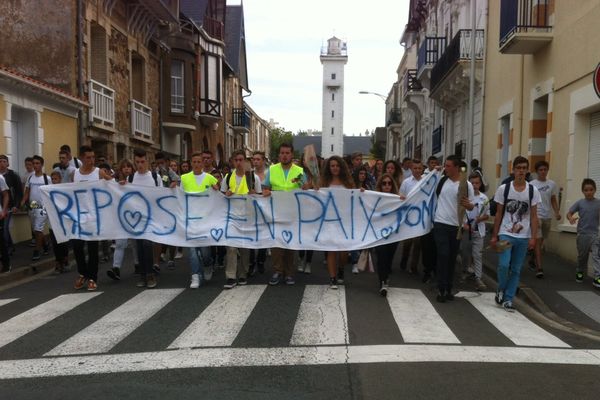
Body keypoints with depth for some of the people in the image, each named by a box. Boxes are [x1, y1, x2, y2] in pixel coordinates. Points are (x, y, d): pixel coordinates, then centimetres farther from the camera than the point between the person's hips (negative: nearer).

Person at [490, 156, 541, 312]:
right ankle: (501, 290, 13)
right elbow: (499, 214, 2)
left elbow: (533, 216, 2)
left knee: (516, 269, 6)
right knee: (504, 265, -14)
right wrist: (494, 236, 0)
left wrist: (533, 237, -5)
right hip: (505, 234, -1)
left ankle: (508, 299, 17)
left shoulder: (533, 190, 0)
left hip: (523, 237, 2)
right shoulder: (503, 189, -2)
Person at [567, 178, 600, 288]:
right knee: (582, 255, 15)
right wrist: (571, 218, -23)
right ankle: (580, 272, 35)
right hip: (582, 233, 1)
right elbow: (569, 213, -1)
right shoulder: (580, 203, -2)